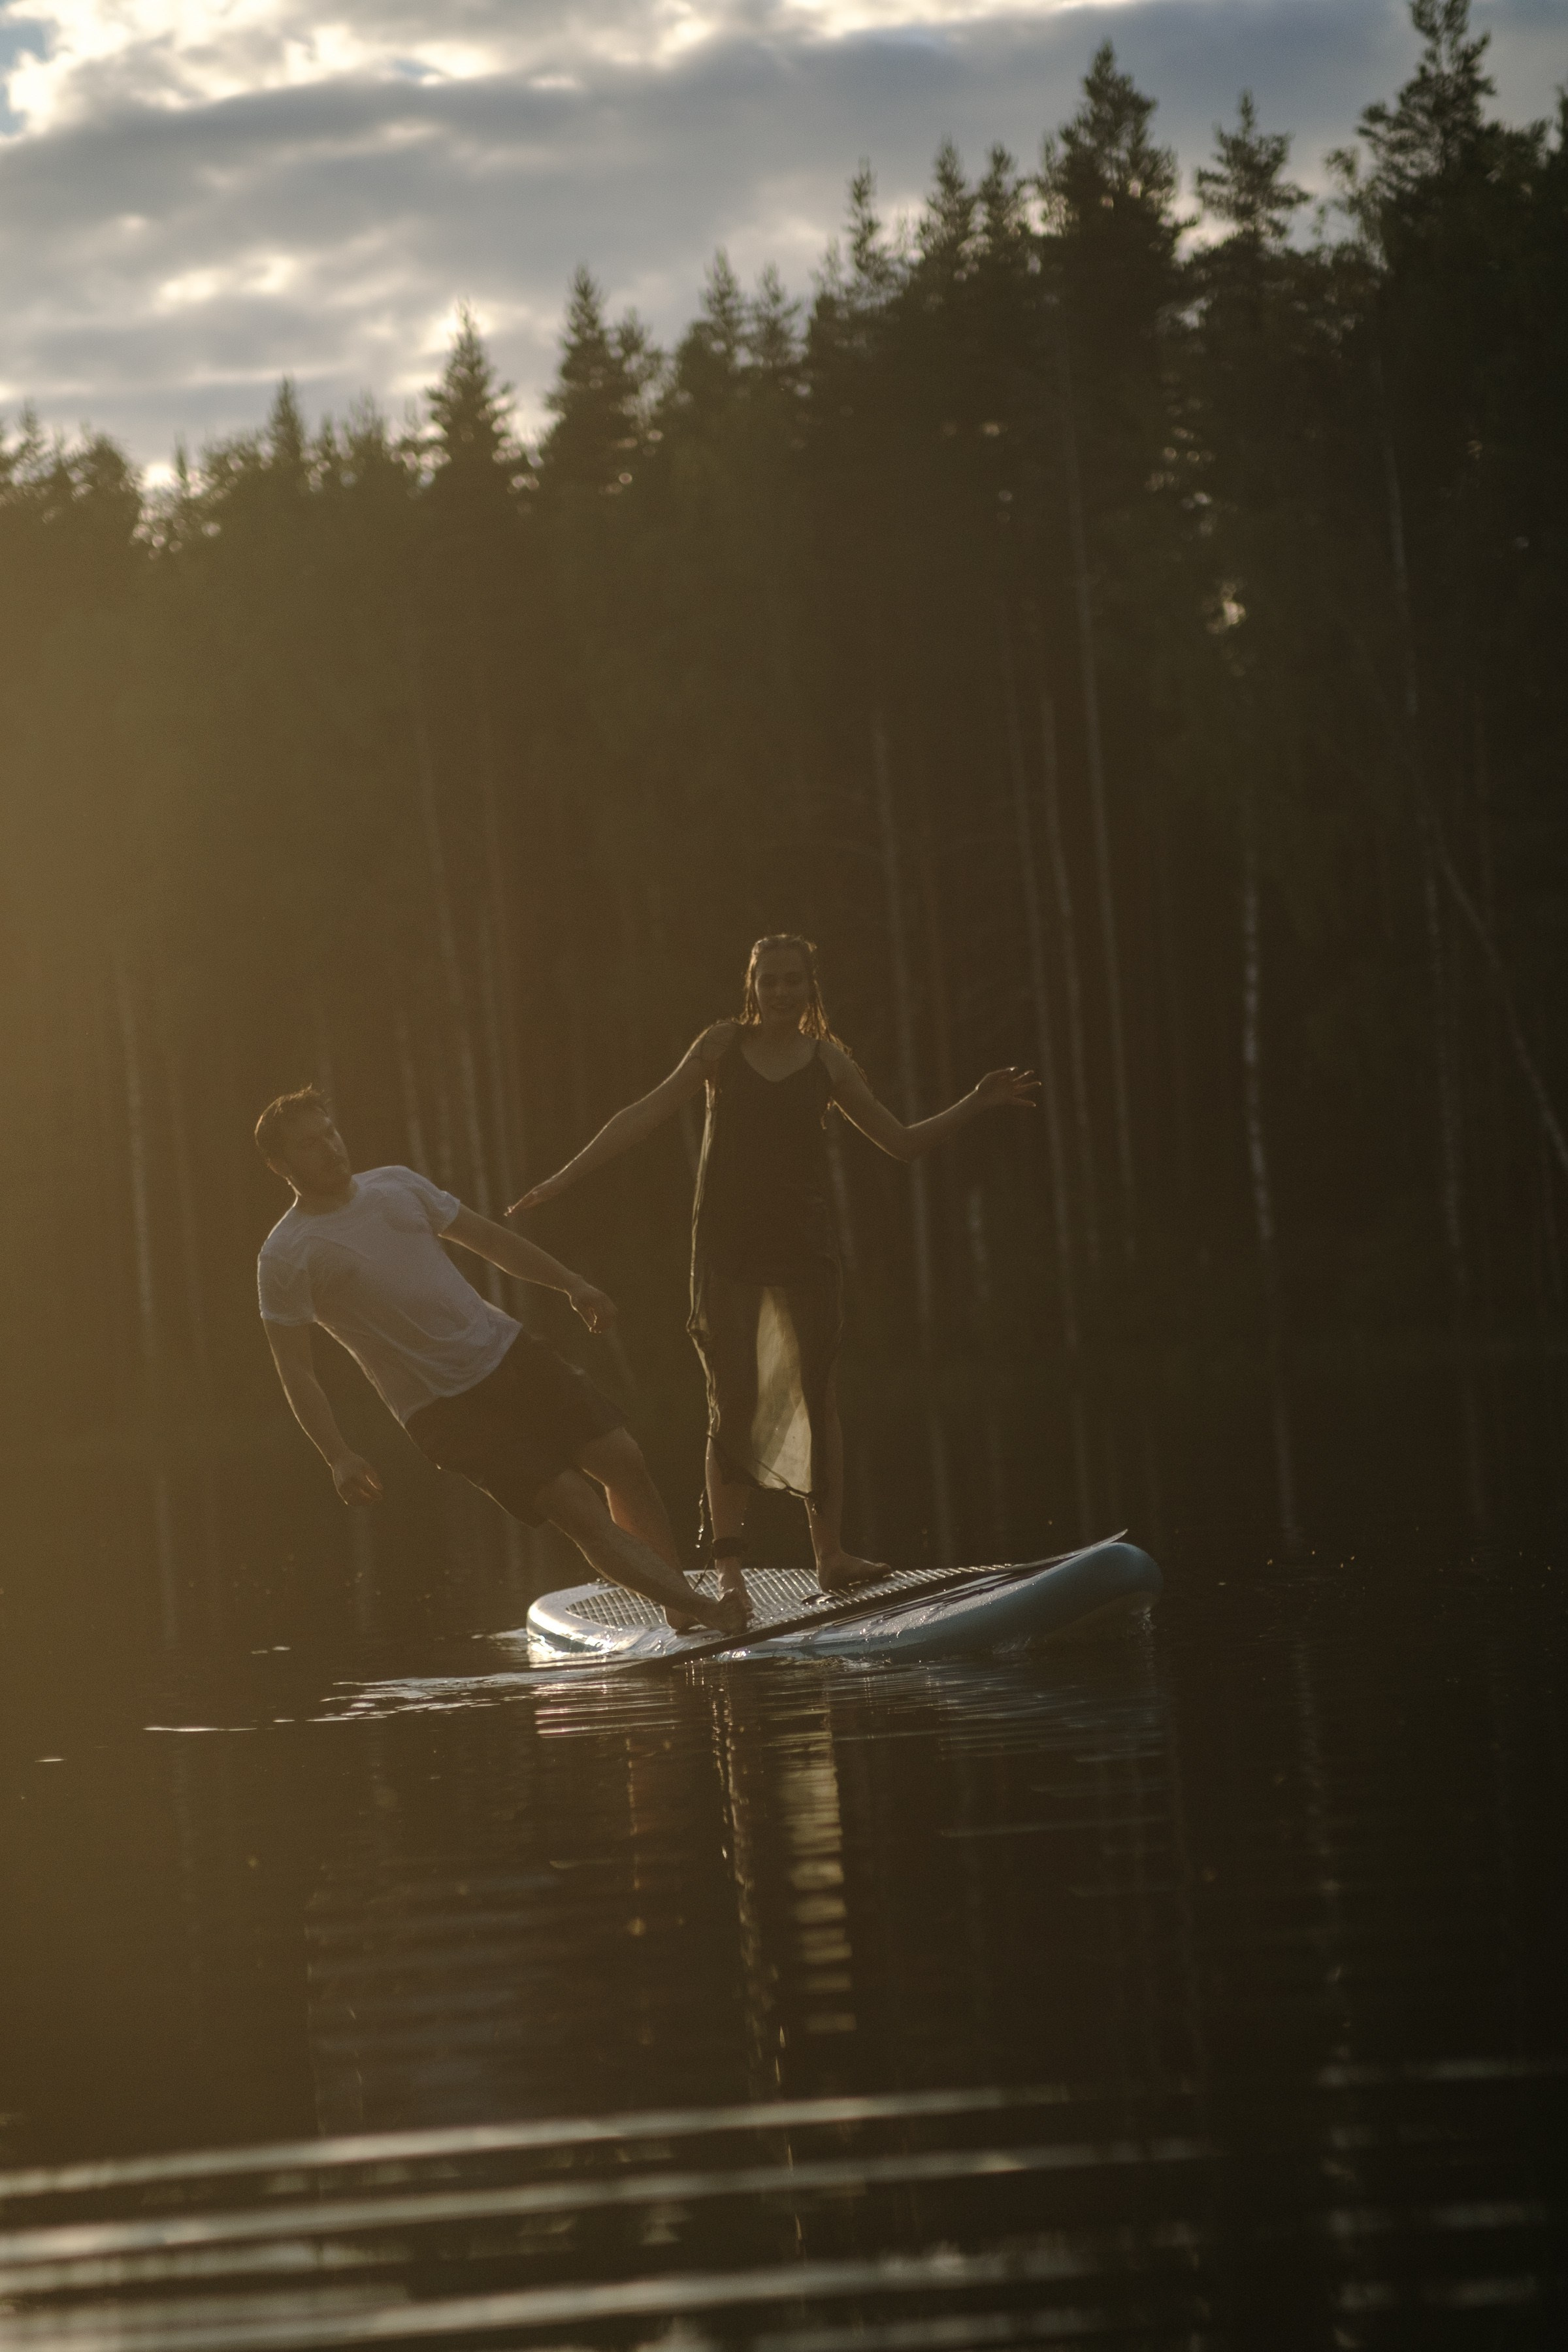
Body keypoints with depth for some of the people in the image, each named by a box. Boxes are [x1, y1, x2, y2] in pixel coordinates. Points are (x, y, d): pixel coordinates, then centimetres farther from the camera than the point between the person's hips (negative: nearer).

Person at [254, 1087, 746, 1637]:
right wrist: (338, 1457, -17)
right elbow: (295, 1370, -8)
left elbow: (485, 1237, 19)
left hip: (508, 1350, 6)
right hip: (443, 1407, -6)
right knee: (577, 1507, -14)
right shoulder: (286, 1257, -9)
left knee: (622, 1460, -2)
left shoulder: (396, 1185, 8)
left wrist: (570, 1283, 15)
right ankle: (699, 1609, -13)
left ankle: (681, 1605, 11)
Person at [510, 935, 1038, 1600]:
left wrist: (975, 1104, 0)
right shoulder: (722, 1046, 4)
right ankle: (727, 1563, -4)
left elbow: (902, 1141, 12)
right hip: (727, 1250, -1)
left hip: (803, 1245, 1)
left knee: (819, 1397, 0)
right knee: (734, 1402, -7)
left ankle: (831, 1553, 3)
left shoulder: (828, 1062, 7)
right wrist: (565, 1177, -2)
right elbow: (645, 1115, 3)